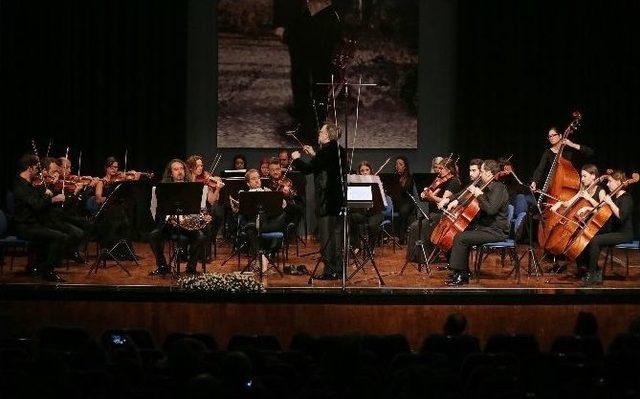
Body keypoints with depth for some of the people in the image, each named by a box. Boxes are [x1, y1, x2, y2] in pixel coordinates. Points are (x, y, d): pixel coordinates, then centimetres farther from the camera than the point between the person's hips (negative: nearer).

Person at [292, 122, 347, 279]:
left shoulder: (326, 151, -15)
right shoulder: (340, 151, 11)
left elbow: (308, 169, -17)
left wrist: (296, 159, 0)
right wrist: (313, 155, 21)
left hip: (326, 200, -9)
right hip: (339, 198, 9)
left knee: (326, 235, -5)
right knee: (337, 233, 14)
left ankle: (330, 271, -5)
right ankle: (339, 269, 19)